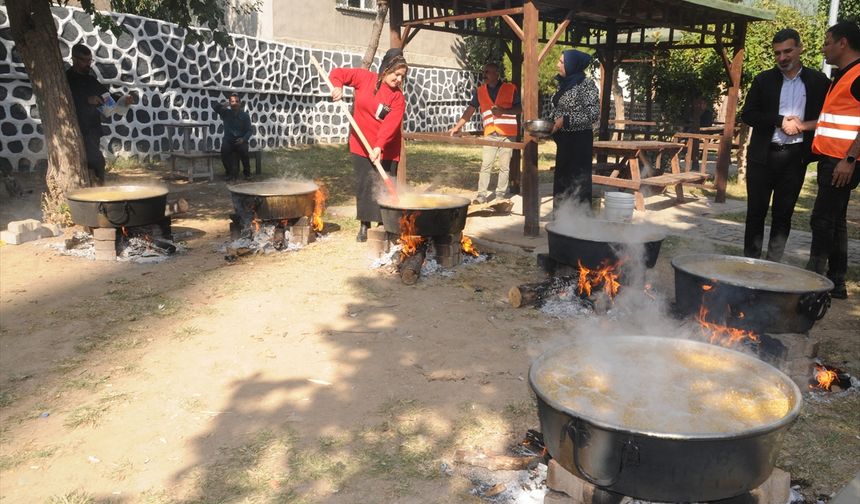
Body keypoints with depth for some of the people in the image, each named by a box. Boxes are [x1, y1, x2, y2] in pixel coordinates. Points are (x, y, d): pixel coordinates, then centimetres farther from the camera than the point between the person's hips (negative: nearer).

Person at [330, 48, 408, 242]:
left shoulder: (398, 98, -7)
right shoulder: (365, 78, -3)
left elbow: (390, 124, -21)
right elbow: (338, 73, 5)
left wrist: (379, 146, -35)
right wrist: (337, 86, -18)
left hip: (385, 150, -1)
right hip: (361, 145, 1)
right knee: (364, 185, 6)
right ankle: (364, 226, 18)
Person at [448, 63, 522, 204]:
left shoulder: (510, 89, 1)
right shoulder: (480, 91, 9)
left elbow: (519, 108, 2)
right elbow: (470, 110, 11)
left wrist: (504, 111, -15)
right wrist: (457, 127, 5)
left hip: (508, 134, -2)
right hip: (490, 134, 2)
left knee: (504, 166, 2)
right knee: (485, 165, -5)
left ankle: (500, 195, 9)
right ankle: (482, 195, -2)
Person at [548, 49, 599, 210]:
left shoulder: (586, 84, -10)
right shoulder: (564, 84, 11)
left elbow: (593, 113, -16)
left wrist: (565, 120, -19)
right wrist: (551, 122, 2)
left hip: (579, 139, -8)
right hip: (564, 139, 8)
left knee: (578, 180, -4)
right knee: (562, 178, 10)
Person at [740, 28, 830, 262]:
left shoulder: (818, 81, 5)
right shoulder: (763, 80, 5)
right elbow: (747, 114, 0)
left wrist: (802, 125, -10)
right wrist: (781, 121, -11)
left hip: (795, 157, 0)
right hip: (763, 155, 0)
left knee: (783, 213, 5)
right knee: (756, 211, 2)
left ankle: (773, 263, 12)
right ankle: (750, 260, 10)